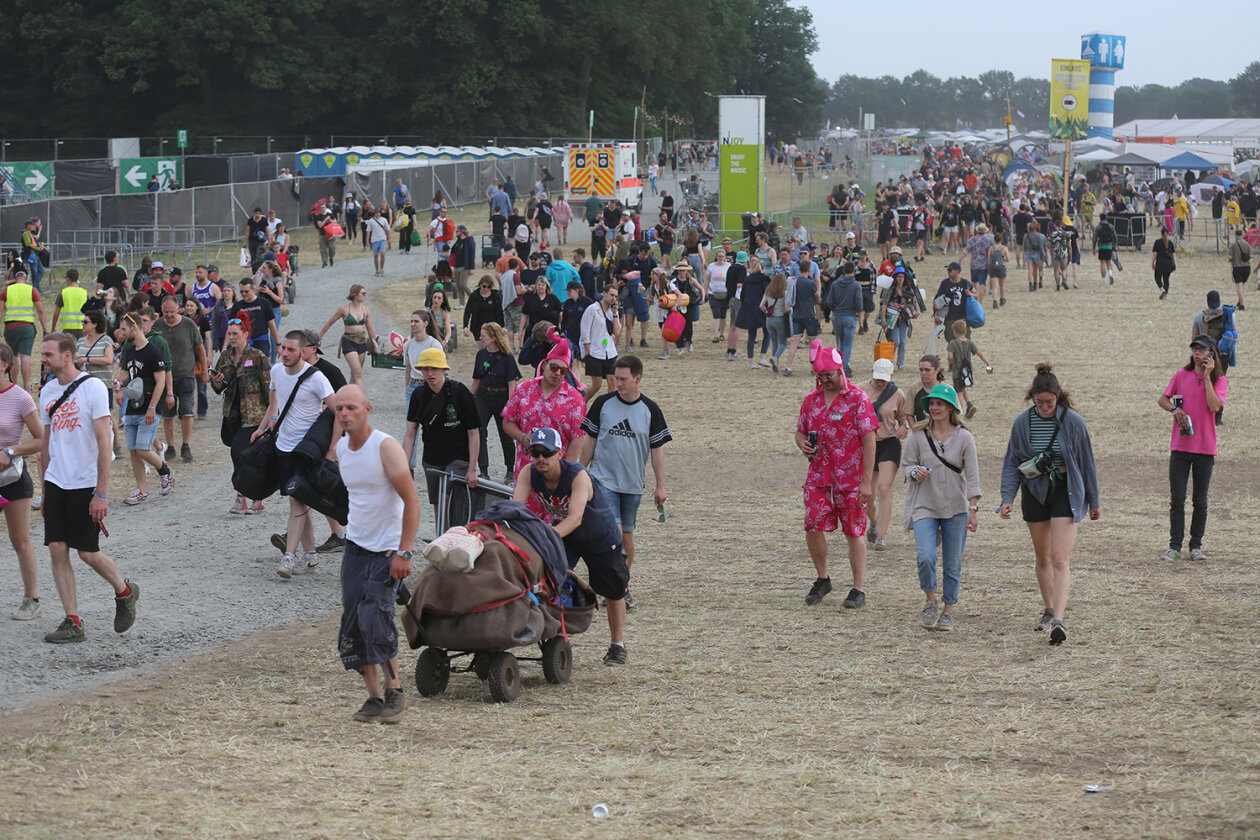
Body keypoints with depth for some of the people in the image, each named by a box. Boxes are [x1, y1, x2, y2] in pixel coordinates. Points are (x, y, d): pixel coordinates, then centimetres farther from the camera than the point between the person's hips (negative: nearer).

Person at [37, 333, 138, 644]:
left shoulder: (92, 387, -11)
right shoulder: (47, 392, 9)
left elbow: (104, 443, -13)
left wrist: (102, 493, -17)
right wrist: (45, 489, 17)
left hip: (86, 485, -6)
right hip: (56, 484, 6)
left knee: (88, 553, -1)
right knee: (57, 550, -1)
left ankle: (124, 592, 26)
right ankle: (72, 622, 4)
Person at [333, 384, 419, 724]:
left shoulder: (385, 447, -16)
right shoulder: (341, 448, 6)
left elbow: (411, 501, -16)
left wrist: (404, 553, -20)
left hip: (387, 549, -7)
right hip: (355, 545, 7)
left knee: (374, 615, -19)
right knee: (352, 622, 1)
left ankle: (394, 691, -6)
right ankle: (374, 697, 9)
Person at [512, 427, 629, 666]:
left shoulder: (578, 476, -37)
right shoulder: (528, 474, -24)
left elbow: (575, 518, -49)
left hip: (598, 536, -3)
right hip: (560, 535, 3)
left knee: (613, 592, 10)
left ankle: (617, 646, 29)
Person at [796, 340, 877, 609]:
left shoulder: (858, 399, -7)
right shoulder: (811, 399, 9)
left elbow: (869, 440, -9)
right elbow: (800, 431, 20)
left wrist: (866, 481, -13)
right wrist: (802, 443, -7)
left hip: (851, 481, -4)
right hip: (818, 478, 4)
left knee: (854, 533, 2)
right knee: (813, 527, -2)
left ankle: (859, 589, 10)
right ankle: (822, 579, 19)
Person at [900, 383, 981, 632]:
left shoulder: (964, 438, -2)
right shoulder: (918, 436, -1)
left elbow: (972, 475, -2)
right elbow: (906, 464, 8)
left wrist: (973, 509, -8)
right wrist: (916, 472, -16)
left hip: (955, 508, 0)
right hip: (924, 506, 0)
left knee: (952, 564, 4)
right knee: (926, 557, -17)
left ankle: (948, 611, 20)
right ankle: (930, 602, 7)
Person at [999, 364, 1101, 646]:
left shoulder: (1073, 422, -6)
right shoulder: (1023, 423, -1)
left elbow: (1086, 463, 3)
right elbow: (1011, 463, 4)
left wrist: (1094, 501, 8)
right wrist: (1007, 498, -7)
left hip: (1066, 494, -3)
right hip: (1035, 493, 3)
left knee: (1060, 559, -13)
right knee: (1043, 557, 14)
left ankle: (1058, 620, -22)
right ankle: (1049, 610, 32)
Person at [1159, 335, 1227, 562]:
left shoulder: (1219, 380, -1)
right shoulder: (1181, 375, 5)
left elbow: (1214, 406, -17)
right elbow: (1163, 399, 12)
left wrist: (1207, 376, -15)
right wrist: (1175, 409, -8)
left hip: (1205, 449, -1)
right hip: (1180, 447, 1)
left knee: (1200, 501, 6)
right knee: (1177, 498, -2)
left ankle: (1196, 545, 15)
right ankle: (1174, 546, 3)